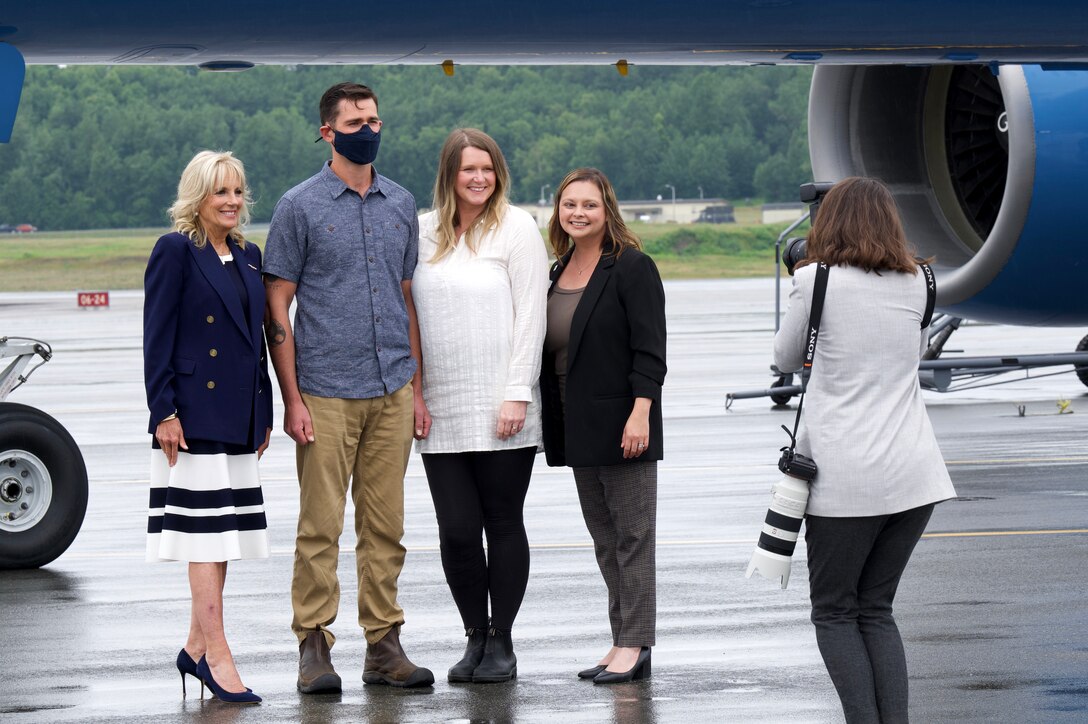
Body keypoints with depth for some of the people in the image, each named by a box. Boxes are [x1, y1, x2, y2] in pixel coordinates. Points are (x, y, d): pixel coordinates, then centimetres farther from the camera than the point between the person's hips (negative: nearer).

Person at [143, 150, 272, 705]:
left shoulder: (248, 257, 15)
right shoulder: (175, 252, -6)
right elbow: (157, 339, -9)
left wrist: (264, 414, 16)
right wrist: (164, 411, -15)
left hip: (238, 417, 7)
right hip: (195, 416, -7)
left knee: (225, 533, 10)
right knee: (205, 534, -7)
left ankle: (197, 648, 18)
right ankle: (217, 656, -7)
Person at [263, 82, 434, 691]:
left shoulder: (402, 205, 12)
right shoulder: (300, 207, -1)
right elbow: (278, 308, -2)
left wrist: (416, 388, 12)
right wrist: (292, 400, -8)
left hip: (392, 392, 4)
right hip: (326, 393, -4)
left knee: (386, 527, 6)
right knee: (321, 526, -3)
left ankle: (384, 645, 12)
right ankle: (315, 646, 3)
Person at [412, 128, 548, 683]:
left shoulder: (517, 228, -1)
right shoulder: (422, 232, 9)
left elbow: (529, 317, -5)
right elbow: (407, 315, 14)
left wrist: (517, 395, -11)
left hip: (501, 413, -3)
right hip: (441, 413, 3)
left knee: (503, 526, 3)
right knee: (457, 531, -2)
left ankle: (501, 643, 13)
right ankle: (475, 637, 13)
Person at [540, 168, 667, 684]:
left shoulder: (632, 268, -9)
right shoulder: (558, 272, 14)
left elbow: (649, 350, -14)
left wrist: (640, 413, -22)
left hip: (622, 425, -8)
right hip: (580, 428, 8)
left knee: (631, 534, -5)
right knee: (604, 539, 10)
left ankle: (635, 646, -4)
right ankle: (622, 642, 15)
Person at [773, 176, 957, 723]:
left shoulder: (817, 281, -5)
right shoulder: (915, 284, 8)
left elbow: (785, 358, 11)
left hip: (845, 476, -4)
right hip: (913, 472, 4)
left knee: (835, 611, 6)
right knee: (876, 607, 13)